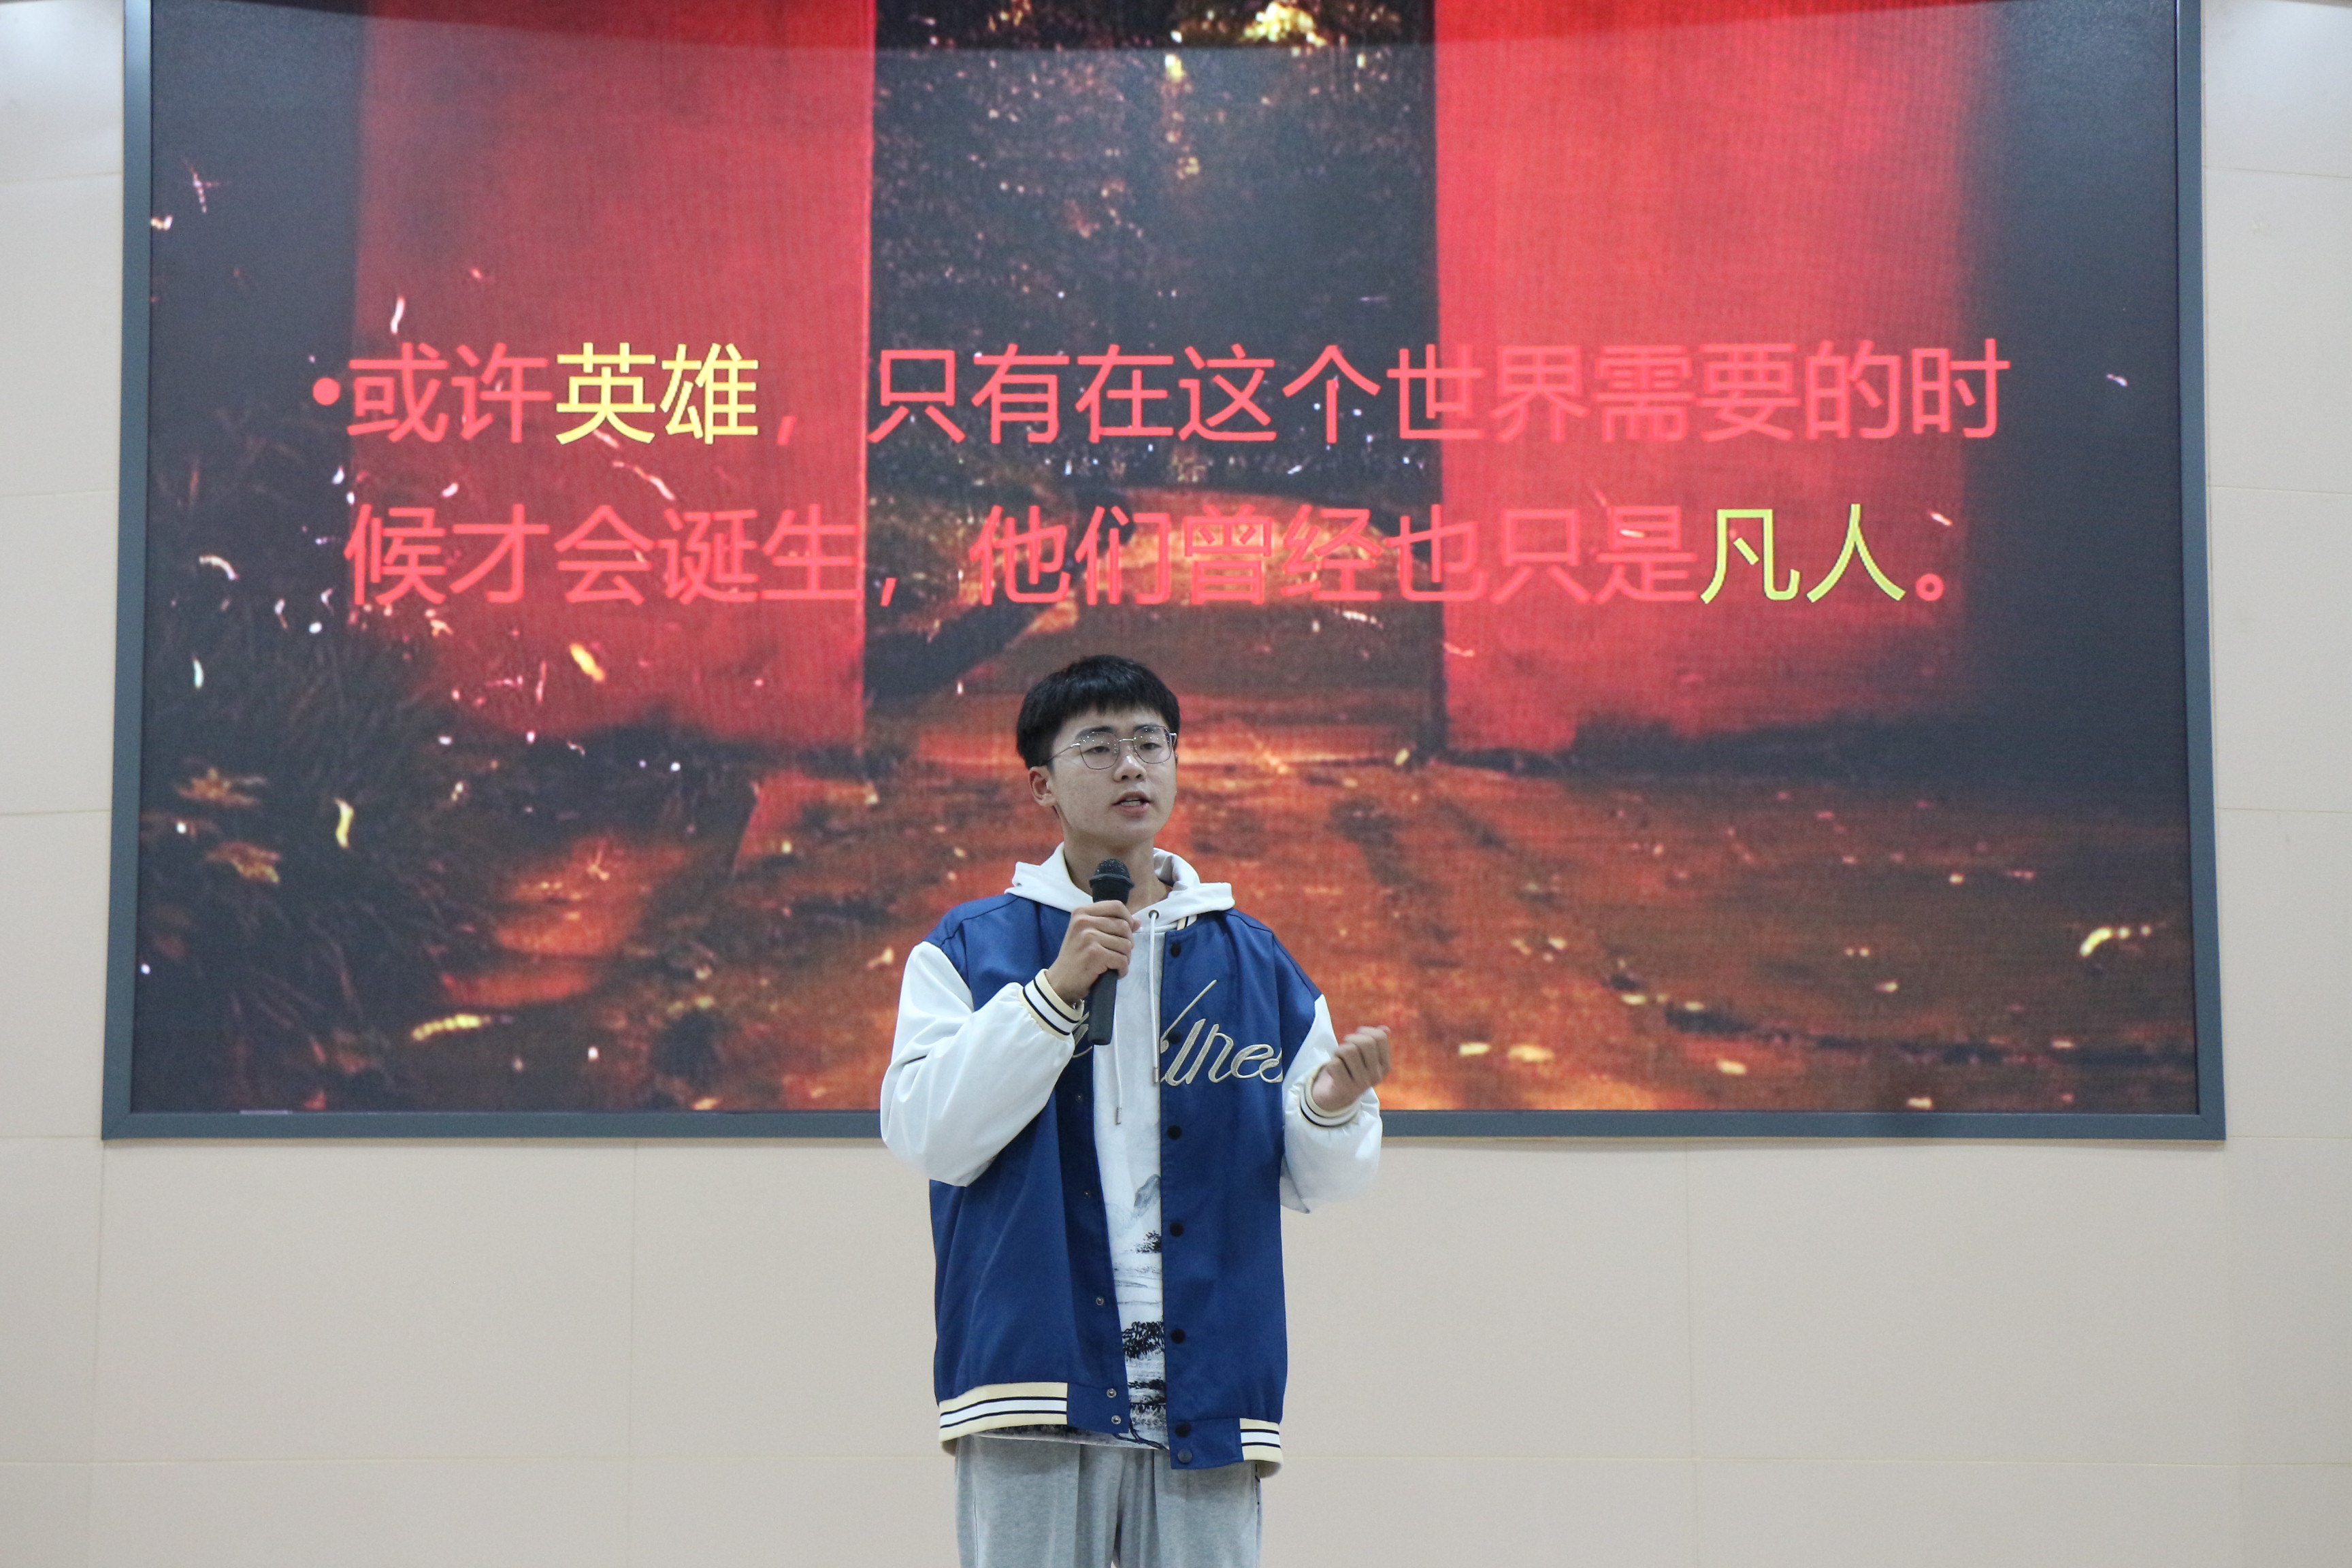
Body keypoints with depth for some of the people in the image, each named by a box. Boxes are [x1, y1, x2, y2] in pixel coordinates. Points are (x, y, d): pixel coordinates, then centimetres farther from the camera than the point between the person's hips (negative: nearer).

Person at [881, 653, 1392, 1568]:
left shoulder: (1254, 960, 14)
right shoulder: (970, 949, 8)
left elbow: (1312, 1182, 13)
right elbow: (925, 1134, -5)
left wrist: (1333, 1110, -10)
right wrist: (1055, 989, -11)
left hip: (1206, 1390, 2)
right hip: (1038, 1381, -2)